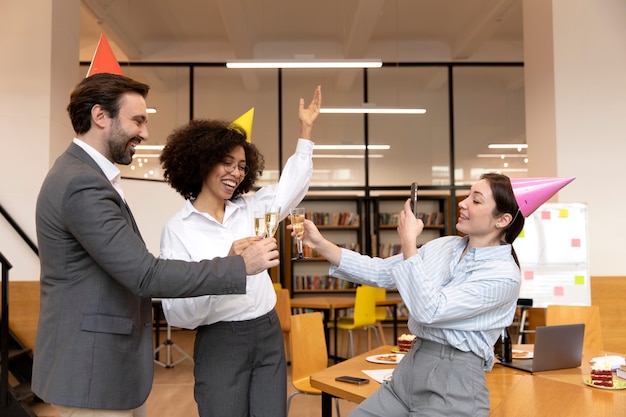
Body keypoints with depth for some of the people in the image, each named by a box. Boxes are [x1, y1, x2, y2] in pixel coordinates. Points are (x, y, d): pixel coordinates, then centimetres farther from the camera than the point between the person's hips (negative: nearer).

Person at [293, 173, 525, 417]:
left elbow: (429, 310, -21)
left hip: (454, 383, -6)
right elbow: (380, 272, 5)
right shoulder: (442, 246, 7)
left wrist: (408, 242, -17)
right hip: (409, 369, 6)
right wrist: (321, 245, -3)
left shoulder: (505, 275, -13)